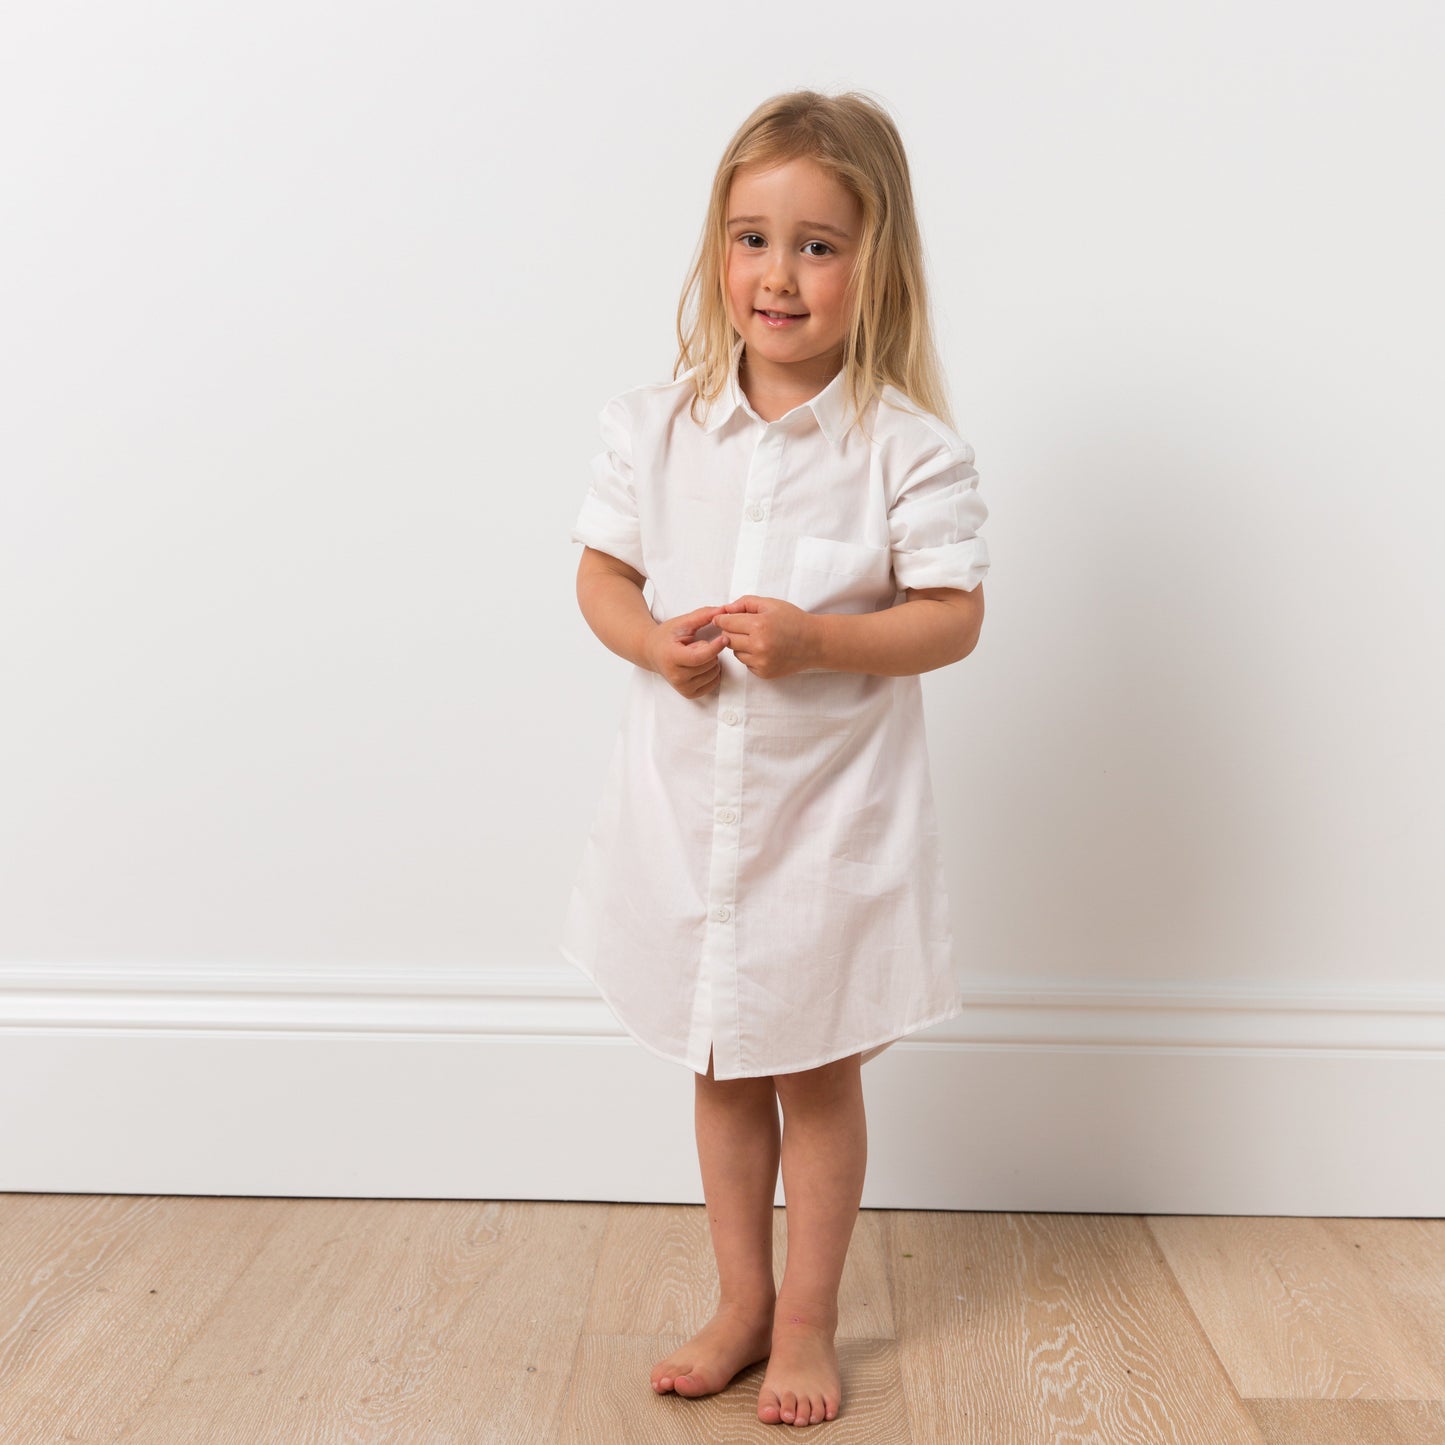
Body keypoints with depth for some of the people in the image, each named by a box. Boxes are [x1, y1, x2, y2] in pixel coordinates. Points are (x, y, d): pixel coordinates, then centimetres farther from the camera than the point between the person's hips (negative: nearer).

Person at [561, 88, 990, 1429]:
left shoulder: (908, 448, -12)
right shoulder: (654, 425, -3)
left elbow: (952, 615, -10)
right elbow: (601, 573, 5)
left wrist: (817, 639, -25)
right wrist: (653, 641, -16)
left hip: (834, 808, -3)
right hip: (688, 800, 3)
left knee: (818, 1073, 11)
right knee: (720, 1069, 17)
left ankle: (807, 1320, 31)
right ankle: (739, 1303, 36)